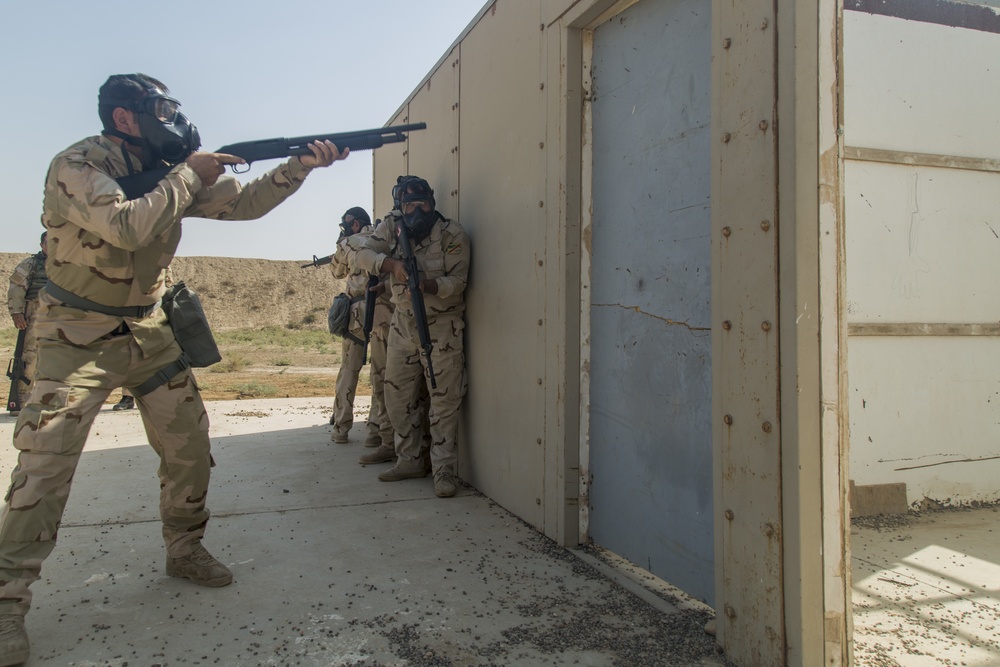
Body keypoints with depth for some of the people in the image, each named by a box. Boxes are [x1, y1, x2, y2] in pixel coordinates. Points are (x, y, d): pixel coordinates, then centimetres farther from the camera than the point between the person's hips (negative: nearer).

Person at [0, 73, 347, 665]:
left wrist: (302, 164, -10)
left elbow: (244, 202, 2)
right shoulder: (77, 166, -17)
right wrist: (187, 177, -21)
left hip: (149, 332, 6)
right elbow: (127, 226, -33)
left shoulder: (172, 171, 2)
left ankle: (185, 550, 25)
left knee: (190, 445, 6)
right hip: (79, 335, -6)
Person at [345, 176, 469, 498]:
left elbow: (457, 282, -14)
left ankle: (444, 471, 2)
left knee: (444, 400, -5)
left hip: (442, 329, -5)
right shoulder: (392, 228, 0)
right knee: (397, 397, 10)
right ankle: (409, 461, 24)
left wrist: (430, 285, -34)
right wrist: (391, 263, -25)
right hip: (402, 325, 5)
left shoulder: (453, 234, -11)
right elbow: (357, 253, -8)